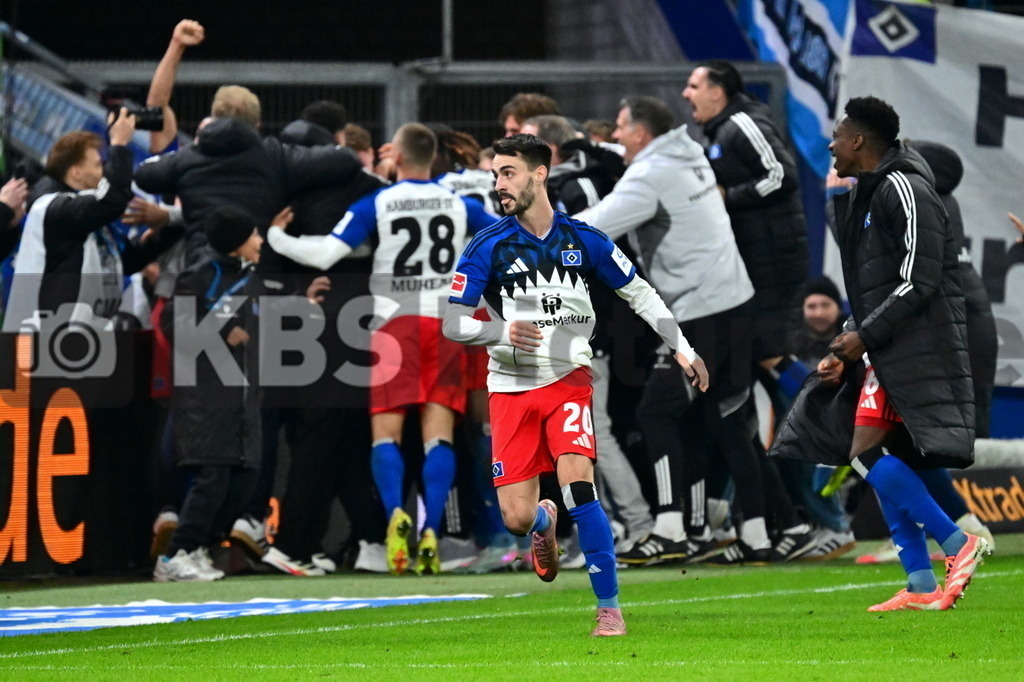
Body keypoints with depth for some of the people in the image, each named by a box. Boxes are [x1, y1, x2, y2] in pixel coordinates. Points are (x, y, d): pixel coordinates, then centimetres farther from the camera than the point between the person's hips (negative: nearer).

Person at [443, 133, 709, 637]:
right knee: (516, 519, -6)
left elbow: (638, 293, 11)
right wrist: (501, 332, -25)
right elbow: (453, 324, -5)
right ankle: (544, 520, 35)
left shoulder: (582, 239, -1)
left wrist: (683, 350, 6)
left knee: (576, 480, -23)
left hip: (568, 378, 0)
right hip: (511, 388, 0)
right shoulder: (487, 247, -5)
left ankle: (609, 607, -13)